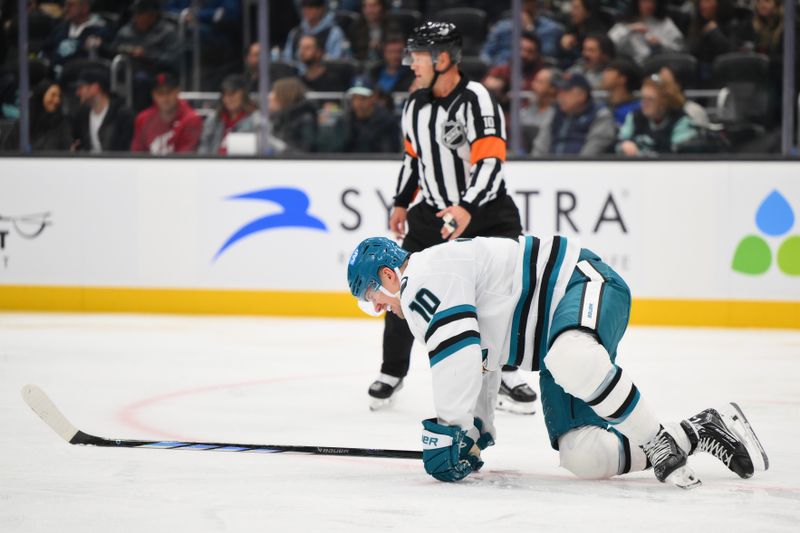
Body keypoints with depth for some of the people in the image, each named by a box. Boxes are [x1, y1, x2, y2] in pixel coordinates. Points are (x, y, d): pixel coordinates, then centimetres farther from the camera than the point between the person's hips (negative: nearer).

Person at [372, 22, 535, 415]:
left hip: (487, 211, -5)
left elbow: (490, 162, -28)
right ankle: (392, 371, 17)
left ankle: (507, 376, 2)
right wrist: (402, 202, 21)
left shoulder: (476, 100, -20)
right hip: (434, 211, 6)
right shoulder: (415, 105, 4)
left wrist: (468, 209, -39)